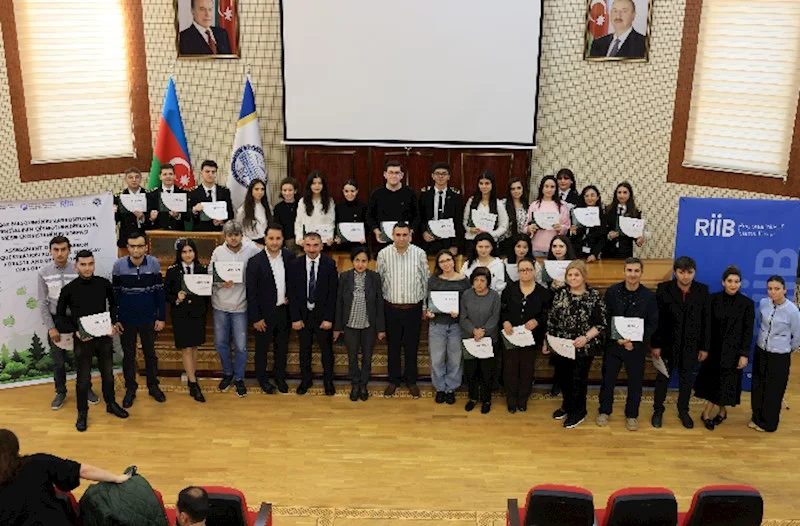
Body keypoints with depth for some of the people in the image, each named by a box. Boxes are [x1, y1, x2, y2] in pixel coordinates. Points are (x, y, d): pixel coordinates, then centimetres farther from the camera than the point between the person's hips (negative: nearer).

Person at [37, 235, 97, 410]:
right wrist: (51, 327, -8)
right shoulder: (43, 273, -7)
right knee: (58, 361, 12)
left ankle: (87, 388, 29)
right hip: (56, 320, 1)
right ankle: (60, 392, 29)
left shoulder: (77, 270, -10)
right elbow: (42, 302, -4)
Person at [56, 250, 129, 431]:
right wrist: (75, 331, -15)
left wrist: (114, 323, -4)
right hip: (82, 340, -2)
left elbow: (113, 305, 11)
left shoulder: (104, 284, -6)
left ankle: (111, 404, 37)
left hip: (104, 337, 2)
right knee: (83, 379, 8)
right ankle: (82, 412, 25)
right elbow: (60, 316, -1)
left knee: (107, 374, 17)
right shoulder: (69, 289, -10)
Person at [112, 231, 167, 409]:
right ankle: (130, 389, 28)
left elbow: (159, 292, -3)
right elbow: (114, 293, -1)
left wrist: (161, 317, -2)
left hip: (148, 319, 0)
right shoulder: (119, 265, -10)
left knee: (150, 353, 15)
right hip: (126, 319, 0)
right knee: (128, 355, 12)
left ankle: (153, 386, 31)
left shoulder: (154, 264, -10)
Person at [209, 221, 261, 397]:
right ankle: (227, 374, 35)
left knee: (241, 346, 4)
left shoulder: (251, 249, -8)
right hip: (220, 304, 2)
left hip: (240, 305, -2)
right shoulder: (218, 252, -4)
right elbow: (210, 275, -2)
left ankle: (239, 379, 23)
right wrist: (221, 283, -18)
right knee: (221, 343, 14)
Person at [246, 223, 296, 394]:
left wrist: (291, 297, -3)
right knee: (262, 347, 14)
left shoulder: (290, 256, -6)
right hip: (265, 313, -3)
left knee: (282, 346, 17)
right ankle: (262, 378, 34)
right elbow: (251, 292, -13)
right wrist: (256, 318, -12)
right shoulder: (255, 262, -17)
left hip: (284, 310, 3)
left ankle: (280, 376, 37)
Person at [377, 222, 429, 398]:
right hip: (391, 308, 0)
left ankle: (411, 380, 27)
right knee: (393, 346, 12)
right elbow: (379, 281, 4)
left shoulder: (420, 254, -7)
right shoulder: (383, 254, -6)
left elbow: (426, 281, 2)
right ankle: (393, 380, 28)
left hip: (413, 308, 0)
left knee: (412, 346, 11)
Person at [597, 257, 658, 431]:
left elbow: (653, 324, -4)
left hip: (637, 346, 0)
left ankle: (631, 415, 28)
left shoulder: (649, 296, -7)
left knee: (635, 382, 9)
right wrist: (617, 338, -14)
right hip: (613, 344, 0)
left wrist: (636, 343, -13)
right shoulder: (612, 291, -6)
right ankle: (604, 412, 29)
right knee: (608, 379, 10)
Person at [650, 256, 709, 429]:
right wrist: (655, 344, -9)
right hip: (668, 342, -1)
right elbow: (657, 318, -9)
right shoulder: (664, 289, -12)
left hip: (691, 344, 2)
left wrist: (703, 346, 1)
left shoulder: (702, 290, -6)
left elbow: (705, 320, -1)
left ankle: (683, 411, 32)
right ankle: (658, 410, 28)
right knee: (663, 378, 12)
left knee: (687, 379, 14)